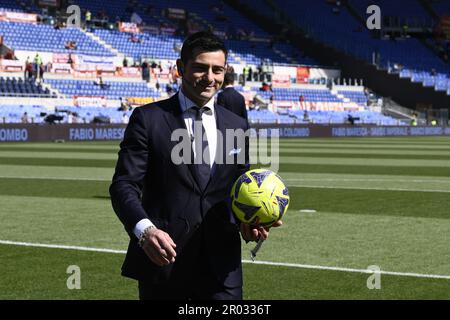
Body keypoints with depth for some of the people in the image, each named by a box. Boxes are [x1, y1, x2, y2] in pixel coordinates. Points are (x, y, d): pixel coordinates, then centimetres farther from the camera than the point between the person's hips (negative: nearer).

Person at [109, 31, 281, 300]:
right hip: (163, 261, -2)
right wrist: (144, 230, -25)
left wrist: (246, 222, -5)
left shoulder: (237, 126, 11)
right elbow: (124, 185, -7)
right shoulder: (148, 118, -2)